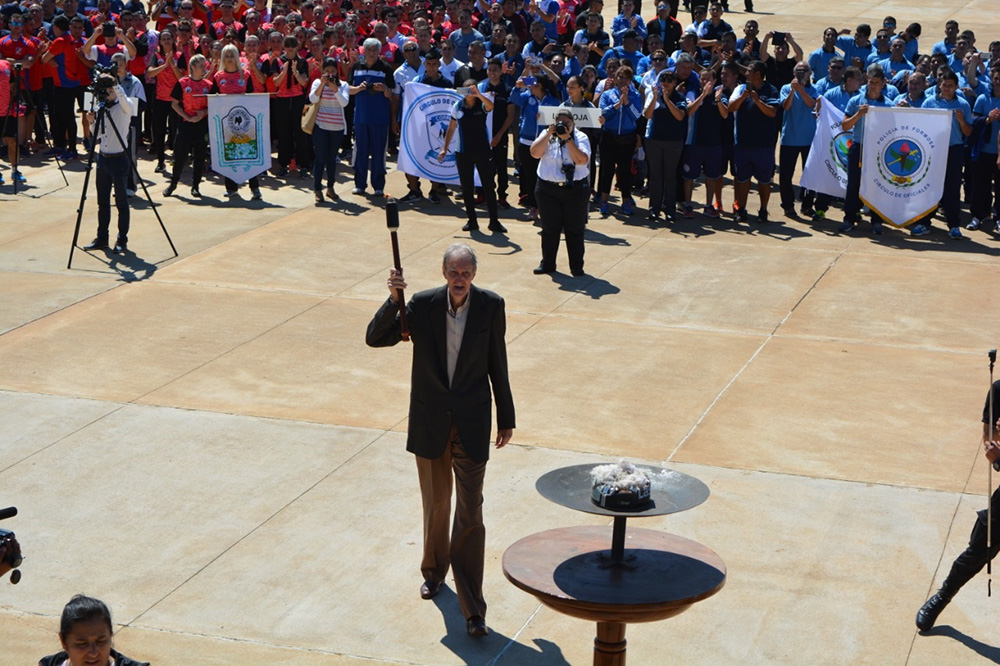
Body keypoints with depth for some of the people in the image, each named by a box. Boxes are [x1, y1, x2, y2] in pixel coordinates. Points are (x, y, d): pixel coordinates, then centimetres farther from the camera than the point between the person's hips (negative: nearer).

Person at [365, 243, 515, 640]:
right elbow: (375, 338, -8)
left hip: (471, 424, -2)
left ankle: (472, 607, -3)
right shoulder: (422, 305, -8)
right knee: (436, 504, 19)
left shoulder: (491, 306, -8)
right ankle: (434, 571, 43)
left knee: (470, 514, -5)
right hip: (431, 423, 2)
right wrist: (393, 300, -24)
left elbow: (497, 365, 0)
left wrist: (506, 418, 5)